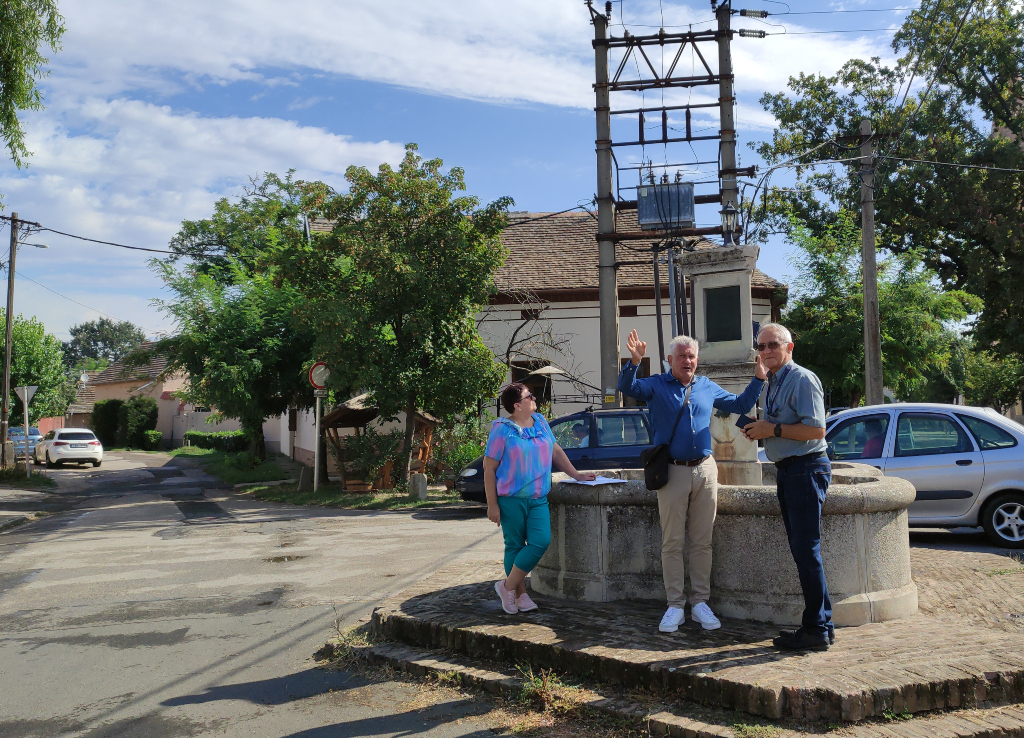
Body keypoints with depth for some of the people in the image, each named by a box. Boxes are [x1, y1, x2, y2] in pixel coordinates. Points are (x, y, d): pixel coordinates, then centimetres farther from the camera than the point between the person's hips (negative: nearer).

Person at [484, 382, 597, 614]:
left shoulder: (540, 422, 11)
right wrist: (492, 505, -10)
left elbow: (556, 450, 22)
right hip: (511, 498, -5)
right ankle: (520, 593, 16)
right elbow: (489, 468, -6)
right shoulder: (502, 430, -6)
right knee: (515, 545, 2)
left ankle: (507, 586, 6)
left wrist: (576, 474, 18)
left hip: (538, 499, 5)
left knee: (541, 541, -7)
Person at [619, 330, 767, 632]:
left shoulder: (707, 387, 13)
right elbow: (627, 387, -14)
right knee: (672, 542, 1)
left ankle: (700, 603, 16)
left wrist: (758, 379, 12)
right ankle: (675, 606, 9)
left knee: (702, 541, 7)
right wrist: (634, 361, -30)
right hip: (673, 472, -3)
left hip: (705, 470, 3)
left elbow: (740, 404, 24)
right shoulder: (656, 386, 3)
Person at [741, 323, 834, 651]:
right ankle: (822, 623, 21)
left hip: (805, 469, -10)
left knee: (806, 551, -8)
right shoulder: (773, 384, 18)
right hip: (787, 470, 10)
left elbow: (816, 429, -20)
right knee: (802, 550, 12)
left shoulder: (802, 380, -12)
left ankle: (816, 630, -1)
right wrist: (759, 431, 8)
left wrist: (773, 429, -17)